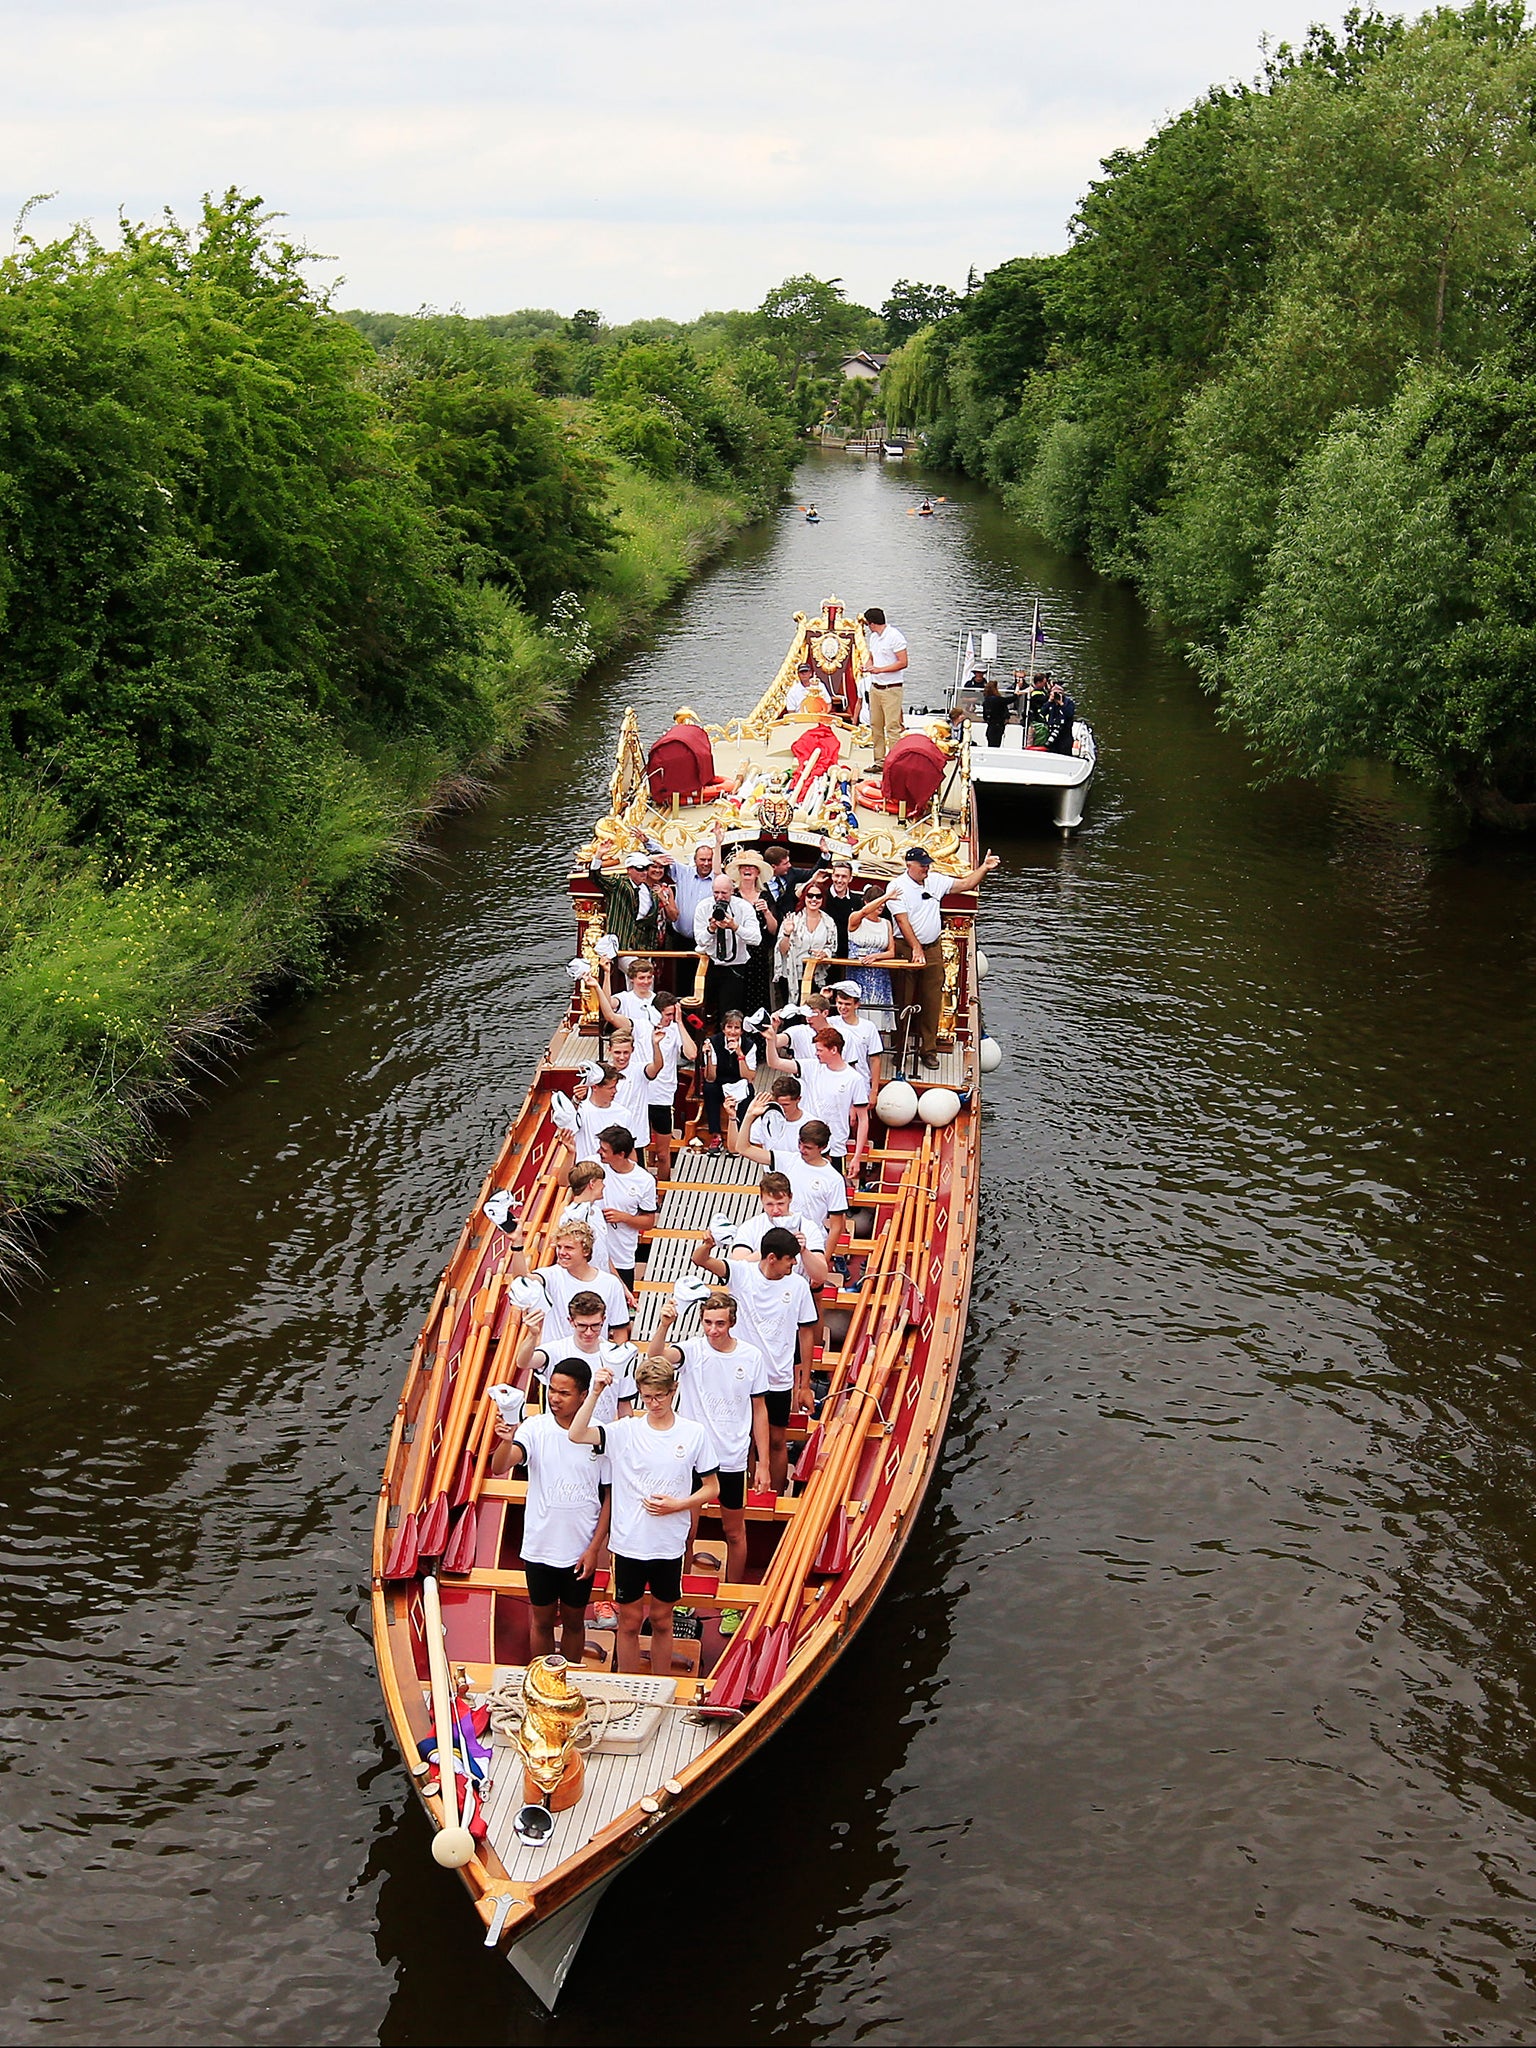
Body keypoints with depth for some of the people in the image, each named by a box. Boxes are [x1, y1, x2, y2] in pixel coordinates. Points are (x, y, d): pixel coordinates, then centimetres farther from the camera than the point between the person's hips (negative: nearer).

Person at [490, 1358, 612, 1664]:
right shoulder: (535, 1428, -11)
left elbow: (610, 1497, -2)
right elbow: (499, 1468, -25)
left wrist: (595, 1549, -6)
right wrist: (506, 1441, -47)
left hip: (581, 1551, 0)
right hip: (540, 1548, 0)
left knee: (574, 1621, 17)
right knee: (542, 1621, 15)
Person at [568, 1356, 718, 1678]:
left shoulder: (694, 1434, -4)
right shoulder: (625, 1431, -7)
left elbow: (711, 1488, 3)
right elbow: (577, 1435, -22)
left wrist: (677, 1504, -12)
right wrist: (596, 1392, -30)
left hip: (670, 1546, 1)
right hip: (629, 1543, 0)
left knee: (662, 1620, 15)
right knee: (629, 1620, 11)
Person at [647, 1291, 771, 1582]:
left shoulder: (752, 1357, -5)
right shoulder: (692, 1350, -11)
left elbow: (759, 1410, 3)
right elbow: (656, 1357, -32)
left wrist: (763, 1463, 3)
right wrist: (664, 1325, -52)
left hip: (732, 1460, 1)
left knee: (735, 1533, 15)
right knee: (686, 1533, 8)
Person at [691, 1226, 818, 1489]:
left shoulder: (798, 1285, -6)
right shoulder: (742, 1273, -10)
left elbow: (806, 1333, 1)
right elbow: (701, 1260, -23)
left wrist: (805, 1385, 2)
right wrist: (707, 1245, -49)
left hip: (778, 1379, 1)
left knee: (777, 1441, 11)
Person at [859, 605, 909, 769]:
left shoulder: (895, 636, -11)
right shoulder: (873, 636, 14)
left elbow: (903, 663, -15)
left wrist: (879, 669, -18)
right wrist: (868, 667, 5)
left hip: (891, 688, -9)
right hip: (875, 688, 9)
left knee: (892, 728, -9)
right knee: (875, 726, 10)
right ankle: (879, 762, 16)